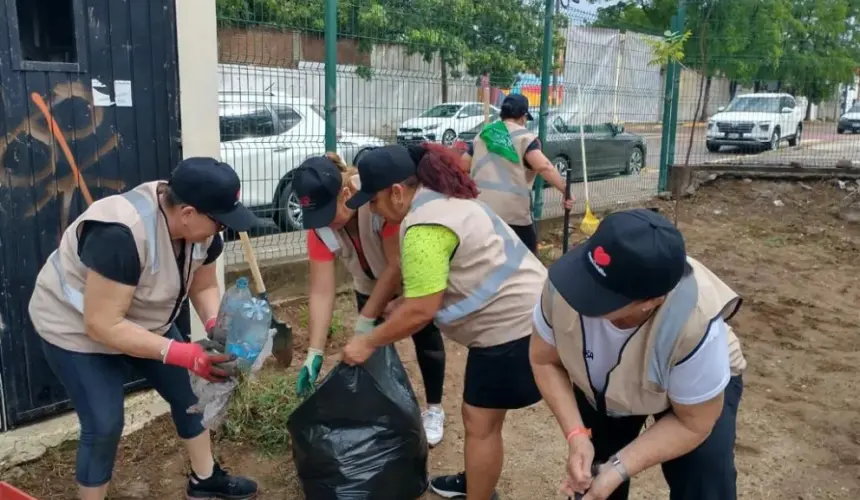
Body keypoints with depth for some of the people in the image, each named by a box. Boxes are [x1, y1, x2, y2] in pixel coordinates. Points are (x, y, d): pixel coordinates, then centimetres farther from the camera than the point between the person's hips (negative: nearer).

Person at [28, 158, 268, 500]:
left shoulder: (201, 230, -17)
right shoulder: (121, 234, -40)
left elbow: (204, 287, -3)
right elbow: (102, 324, -37)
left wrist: (217, 326, -24)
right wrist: (182, 354, -41)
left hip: (143, 321, 7)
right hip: (76, 327, -7)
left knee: (188, 393, 11)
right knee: (104, 427, -7)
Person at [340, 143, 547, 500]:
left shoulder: (424, 226, -23)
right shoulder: (439, 198, 10)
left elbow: (420, 311, -22)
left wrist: (368, 343, -9)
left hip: (511, 323, -11)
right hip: (516, 313, 11)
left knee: (480, 422, 2)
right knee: (482, 416, 24)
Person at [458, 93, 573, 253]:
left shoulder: (482, 135, 15)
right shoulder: (524, 137, -1)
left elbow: (463, 165, 22)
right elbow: (543, 166, -17)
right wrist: (565, 190, -16)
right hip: (512, 211, -5)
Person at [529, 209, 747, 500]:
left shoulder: (696, 326, -43)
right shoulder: (566, 280, -37)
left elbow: (693, 424, -24)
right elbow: (545, 360, -16)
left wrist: (618, 469, -29)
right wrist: (577, 436, -26)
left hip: (699, 383, -2)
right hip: (604, 384, 3)